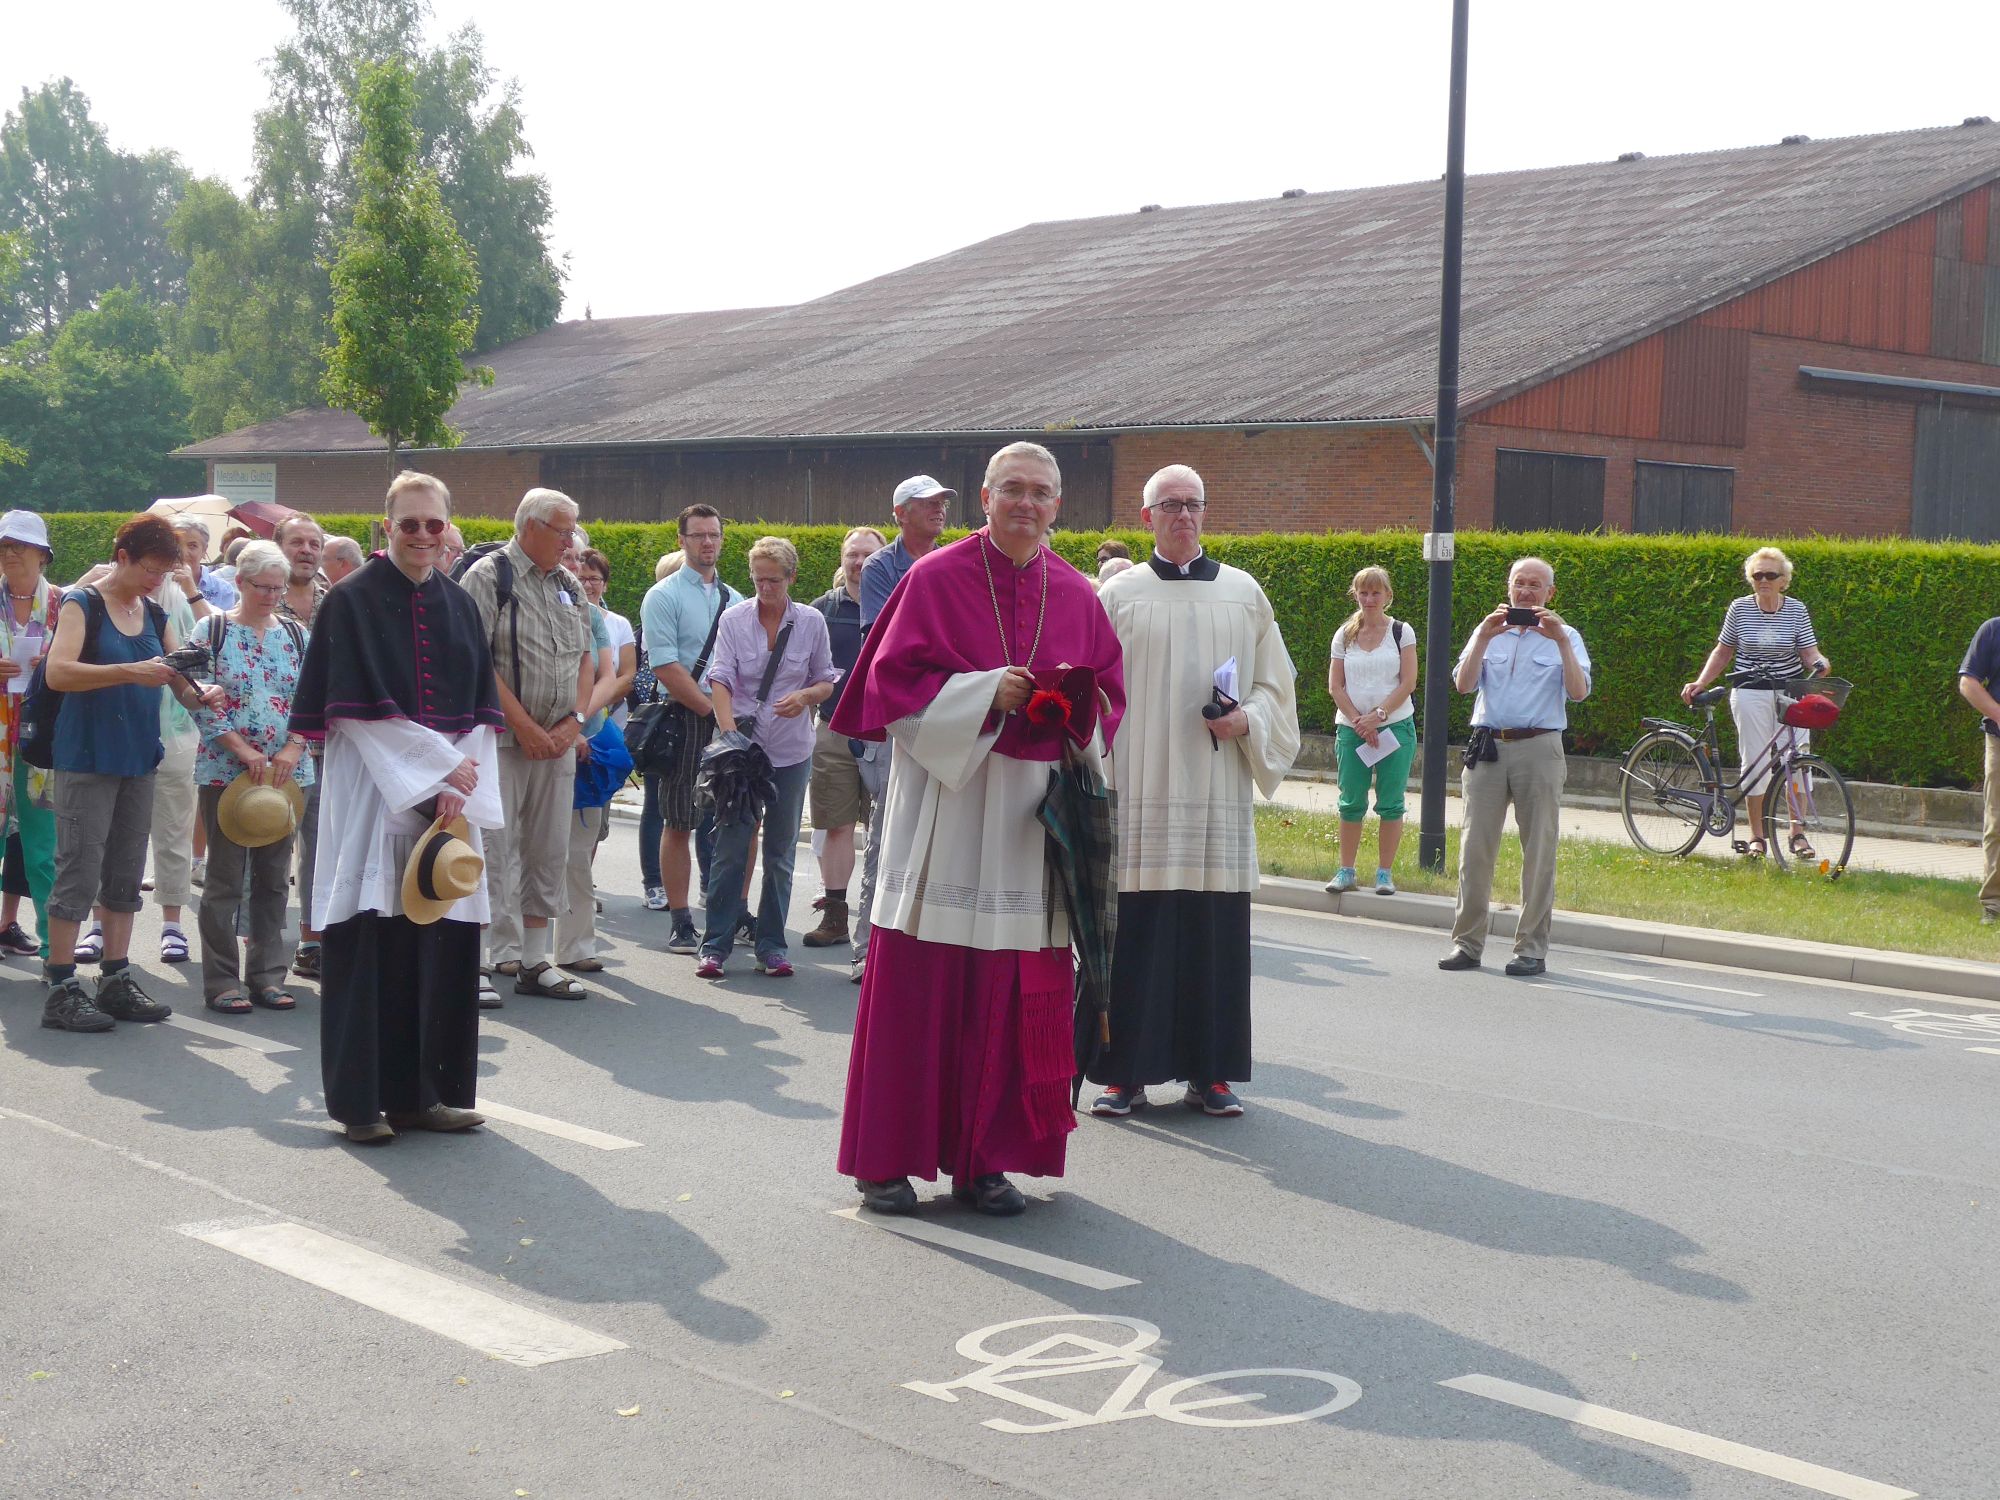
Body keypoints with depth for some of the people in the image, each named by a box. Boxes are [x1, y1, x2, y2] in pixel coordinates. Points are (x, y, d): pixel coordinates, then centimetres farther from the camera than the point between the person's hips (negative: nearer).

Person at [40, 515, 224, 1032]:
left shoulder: (155, 616, 13)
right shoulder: (82, 605, -6)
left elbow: (182, 682, 13)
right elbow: (58, 672, -19)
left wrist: (200, 694, -10)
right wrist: (130, 672, -27)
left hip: (138, 759, 7)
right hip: (87, 758, -7)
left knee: (125, 877, 11)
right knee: (79, 873, -7)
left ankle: (116, 980, 18)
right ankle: (61, 990, -3)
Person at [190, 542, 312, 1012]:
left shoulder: (296, 636, 10)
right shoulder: (212, 631, -1)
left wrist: (293, 747, -8)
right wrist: (242, 748, -14)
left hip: (288, 773, 4)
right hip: (226, 772, -3)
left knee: (274, 877, 7)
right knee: (226, 877, 0)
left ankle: (268, 975, 14)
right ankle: (222, 981, 5)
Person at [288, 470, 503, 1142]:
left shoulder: (460, 606, 12)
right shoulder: (353, 602, -3)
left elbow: (479, 711, 8)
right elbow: (357, 709, -10)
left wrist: (458, 793, -7)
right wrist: (439, 770, -13)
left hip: (450, 803, 5)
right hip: (374, 797, -5)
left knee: (443, 946, 4)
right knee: (372, 947, -4)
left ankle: (424, 1092, 13)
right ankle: (361, 1101, 2)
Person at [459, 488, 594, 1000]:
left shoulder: (569, 585, 16)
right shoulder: (488, 577, -5)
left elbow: (585, 659, 18)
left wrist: (573, 722, 1)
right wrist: (525, 726, -14)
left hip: (558, 741, 7)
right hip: (502, 740, -6)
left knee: (549, 852, 8)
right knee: (499, 850, -6)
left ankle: (534, 960, 14)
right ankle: (503, 958, -4)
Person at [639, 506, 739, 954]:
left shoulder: (734, 600, 15)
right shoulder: (664, 597, -2)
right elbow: (667, 669, -10)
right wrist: (713, 711, -13)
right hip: (686, 720, -5)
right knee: (679, 824, 1)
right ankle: (681, 923, 6)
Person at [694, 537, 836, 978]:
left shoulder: (811, 622, 1)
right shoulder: (734, 618, -2)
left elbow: (826, 681, 9)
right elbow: (720, 679, -8)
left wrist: (805, 697, -14)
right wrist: (729, 732, -22)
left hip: (791, 751, 2)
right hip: (742, 744, -2)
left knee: (781, 852, 7)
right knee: (730, 846, -3)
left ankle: (771, 945, 15)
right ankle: (715, 944, 3)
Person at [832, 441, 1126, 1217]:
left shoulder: (1076, 595, 11)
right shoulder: (935, 579, -1)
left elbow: (1110, 693, 15)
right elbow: (892, 681, -5)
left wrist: (1076, 708, -7)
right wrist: (983, 694, -15)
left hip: (1033, 812, 4)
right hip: (943, 801, -4)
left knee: (1013, 992, 4)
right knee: (917, 981, -2)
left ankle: (982, 1158, 14)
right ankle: (886, 1157, 7)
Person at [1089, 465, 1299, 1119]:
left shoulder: (1244, 593, 11)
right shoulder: (1119, 595, 6)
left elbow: (1275, 683, 13)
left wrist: (1247, 721, -7)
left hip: (1217, 796, 2)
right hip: (1138, 793, -2)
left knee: (1215, 932, 3)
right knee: (1134, 932, -3)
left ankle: (1210, 1072, 11)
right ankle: (1124, 1072, 6)